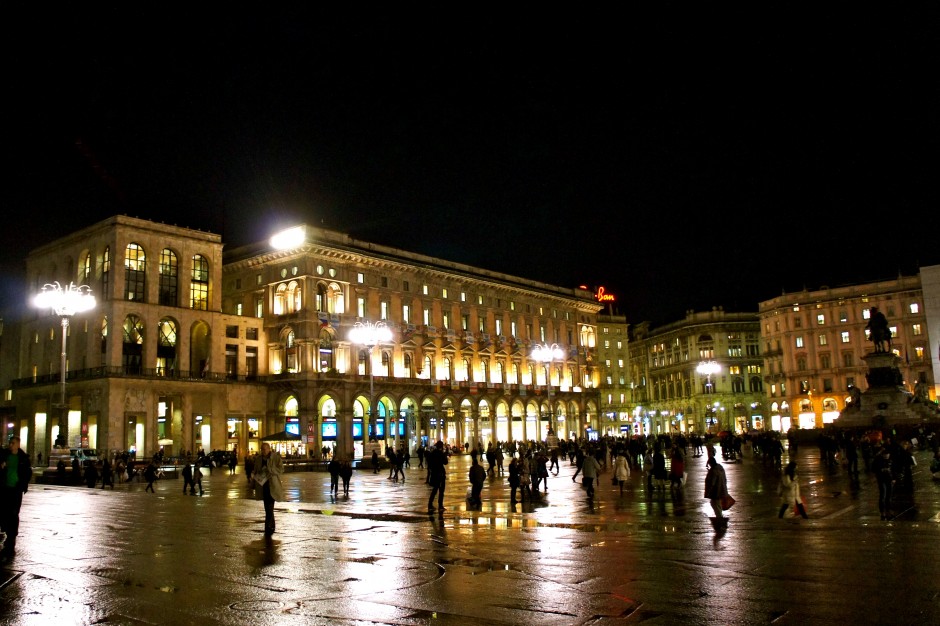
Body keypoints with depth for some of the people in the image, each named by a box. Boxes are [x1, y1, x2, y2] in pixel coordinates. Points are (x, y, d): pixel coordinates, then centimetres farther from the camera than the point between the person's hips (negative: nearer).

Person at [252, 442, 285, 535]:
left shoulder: (276, 457, -7)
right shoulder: (258, 458, 8)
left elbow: (281, 470, -12)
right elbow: (255, 469, 16)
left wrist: (269, 470, -24)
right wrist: (253, 474, -6)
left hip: (272, 486, -5)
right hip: (263, 485, 5)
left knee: (269, 508, -12)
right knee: (267, 507, 13)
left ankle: (268, 527, -9)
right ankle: (271, 527, 27)